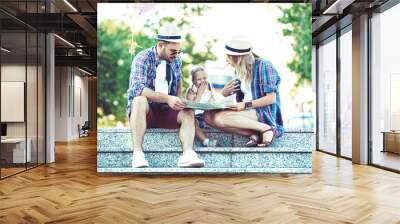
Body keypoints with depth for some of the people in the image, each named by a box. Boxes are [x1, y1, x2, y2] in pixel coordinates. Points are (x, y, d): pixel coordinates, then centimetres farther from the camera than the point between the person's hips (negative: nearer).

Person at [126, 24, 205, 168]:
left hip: (165, 112, 5)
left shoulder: (176, 60, 7)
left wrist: (178, 102, -2)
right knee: (140, 100, -35)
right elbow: (139, 89, -25)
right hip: (143, 111, -4)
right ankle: (137, 153, -37)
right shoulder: (142, 58, -11)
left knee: (188, 113, -20)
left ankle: (188, 155, -37)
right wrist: (168, 99, -34)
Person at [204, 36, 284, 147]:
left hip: (265, 113, -8)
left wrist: (246, 105, -17)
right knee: (208, 116, -11)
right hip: (248, 112, 8)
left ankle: (266, 128, -19)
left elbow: (271, 98, -15)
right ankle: (254, 133, -18)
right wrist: (225, 92, -4)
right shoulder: (240, 69, 10)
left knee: (219, 118, -26)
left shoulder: (263, 66, -11)